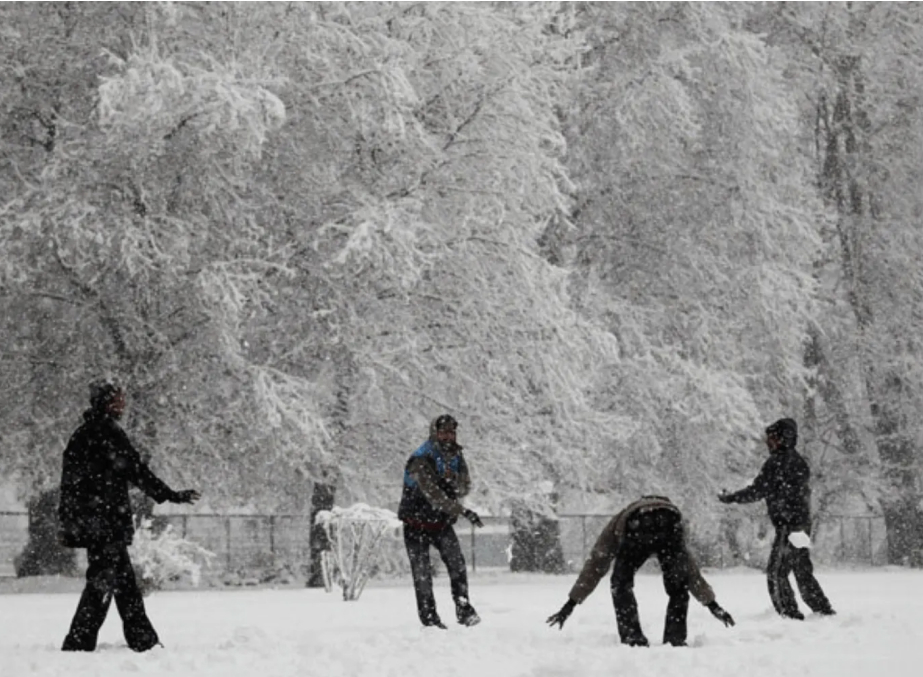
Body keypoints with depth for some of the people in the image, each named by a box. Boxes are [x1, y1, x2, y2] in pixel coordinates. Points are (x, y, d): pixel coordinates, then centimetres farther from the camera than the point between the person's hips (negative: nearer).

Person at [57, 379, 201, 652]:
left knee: (125, 580, 13)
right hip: (107, 519, -9)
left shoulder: (81, 434, 15)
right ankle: (78, 644, -9)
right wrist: (171, 496, -6)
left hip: (84, 520, 9)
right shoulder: (108, 433, -13)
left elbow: (68, 480, 19)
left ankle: (144, 640, 17)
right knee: (103, 580, -6)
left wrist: (66, 522, 23)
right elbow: (137, 472, -13)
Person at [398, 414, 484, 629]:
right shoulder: (421, 461, -24)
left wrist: (454, 480, -27)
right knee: (422, 571, -2)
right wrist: (464, 512, -40)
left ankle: (464, 609, -10)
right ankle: (429, 617, 5)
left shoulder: (456, 456, -3)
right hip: (417, 523, -4)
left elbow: (465, 489, -3)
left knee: (456, 562, -14)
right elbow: (433, 496, -32)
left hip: (442, 521, 4)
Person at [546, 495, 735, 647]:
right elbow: (691, 570, 40)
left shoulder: (617, 523, 29)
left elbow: (594, 567, 28)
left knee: (621, 583, 10)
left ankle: (633, 639, 3)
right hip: (671, 522, 3)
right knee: (678, 587, 14)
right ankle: (675, 640, 9)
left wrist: (571, 604, 31)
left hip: (639, 527, -3)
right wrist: (712, 603, 47)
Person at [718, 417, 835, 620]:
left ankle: (789, 613, -9)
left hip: (788, 526, -9)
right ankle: (825, 611, 18)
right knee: (803, 572, 16)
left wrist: (730, 498, 1)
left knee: (776, 572, -5)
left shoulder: (776, 462, -12)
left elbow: (757, 491, -11)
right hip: (803, 525, 9)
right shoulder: (798, 460, 15)